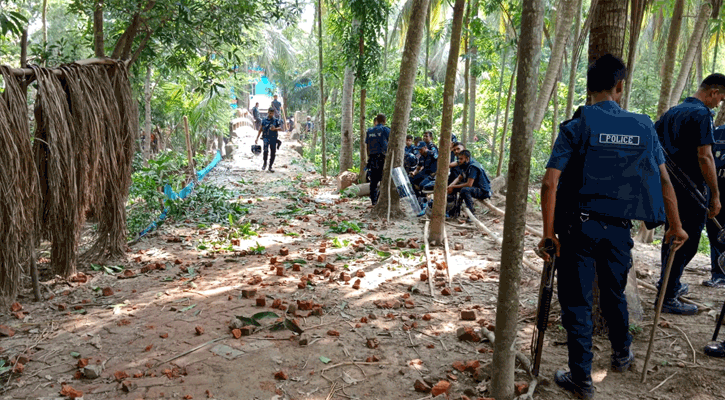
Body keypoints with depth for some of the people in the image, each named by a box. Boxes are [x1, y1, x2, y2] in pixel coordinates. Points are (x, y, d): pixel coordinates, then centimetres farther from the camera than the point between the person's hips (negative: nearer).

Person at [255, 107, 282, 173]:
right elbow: (260, 129, 14)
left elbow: (280, 128, -6)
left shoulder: (276, 120, 5)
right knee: (266, 150, -25)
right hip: (266, 137, -1)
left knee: (273, 153, 2)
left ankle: (270, 167, 15)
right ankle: (265, 163, -5)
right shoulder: (264, 120, 7)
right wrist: (257, 138, 11)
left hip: (273, 139, 1)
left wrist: (275, 129, -26)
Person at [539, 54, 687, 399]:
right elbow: (664, 180, 3)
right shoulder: (643, 127, 2)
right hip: (618, 227, 4)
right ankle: (622, 354, 47)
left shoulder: (576, 127, -8)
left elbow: (550, 183, -15)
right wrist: (676, 227, 13)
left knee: (576, 300, 7)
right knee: (614, 292, 25)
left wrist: (548, 233, -10)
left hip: (578, 225, -3)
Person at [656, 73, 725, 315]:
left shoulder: (672, 112, 13)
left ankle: (669, 285, 34)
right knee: (687, 241, -2)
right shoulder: (702, 114, -13)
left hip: (669, 186, 9)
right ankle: (668, 297, 0)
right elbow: (704, 157, -20)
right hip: (690, 190, -8)